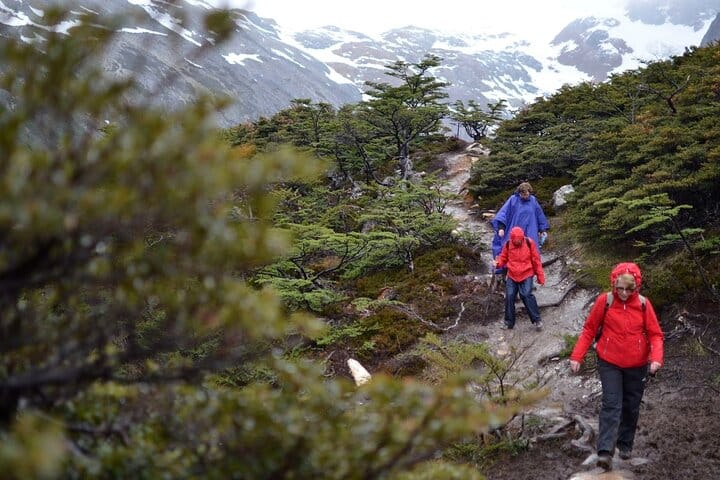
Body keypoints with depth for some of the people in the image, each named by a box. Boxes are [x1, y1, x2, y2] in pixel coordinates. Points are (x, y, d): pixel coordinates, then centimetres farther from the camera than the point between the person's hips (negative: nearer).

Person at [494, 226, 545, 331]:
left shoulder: (529, 243, -9)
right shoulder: (508, 245, -5)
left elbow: (536, 260, -2)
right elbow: (503, 258, 9)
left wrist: (540, 276, 0)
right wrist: (498, 263, -15)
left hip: (526, 275, -3)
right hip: (512, 276, 3)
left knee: (526, 295, -18)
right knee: (509, 296, -4)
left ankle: (536, 319, -5)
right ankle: (509, 322, 10)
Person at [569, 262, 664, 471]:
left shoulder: (643, 304, -8)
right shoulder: (604, 301, -11)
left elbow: (655, 334, -5)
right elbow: (589, 330, -5)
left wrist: (656, 357, -23)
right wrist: (576, 356, -11)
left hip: (637, 365, 2)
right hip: (609, 363, -2)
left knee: (631, 407, 14)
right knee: (611, 405, -10)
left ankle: (625, 444, 32)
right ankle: (605, 452, -15)